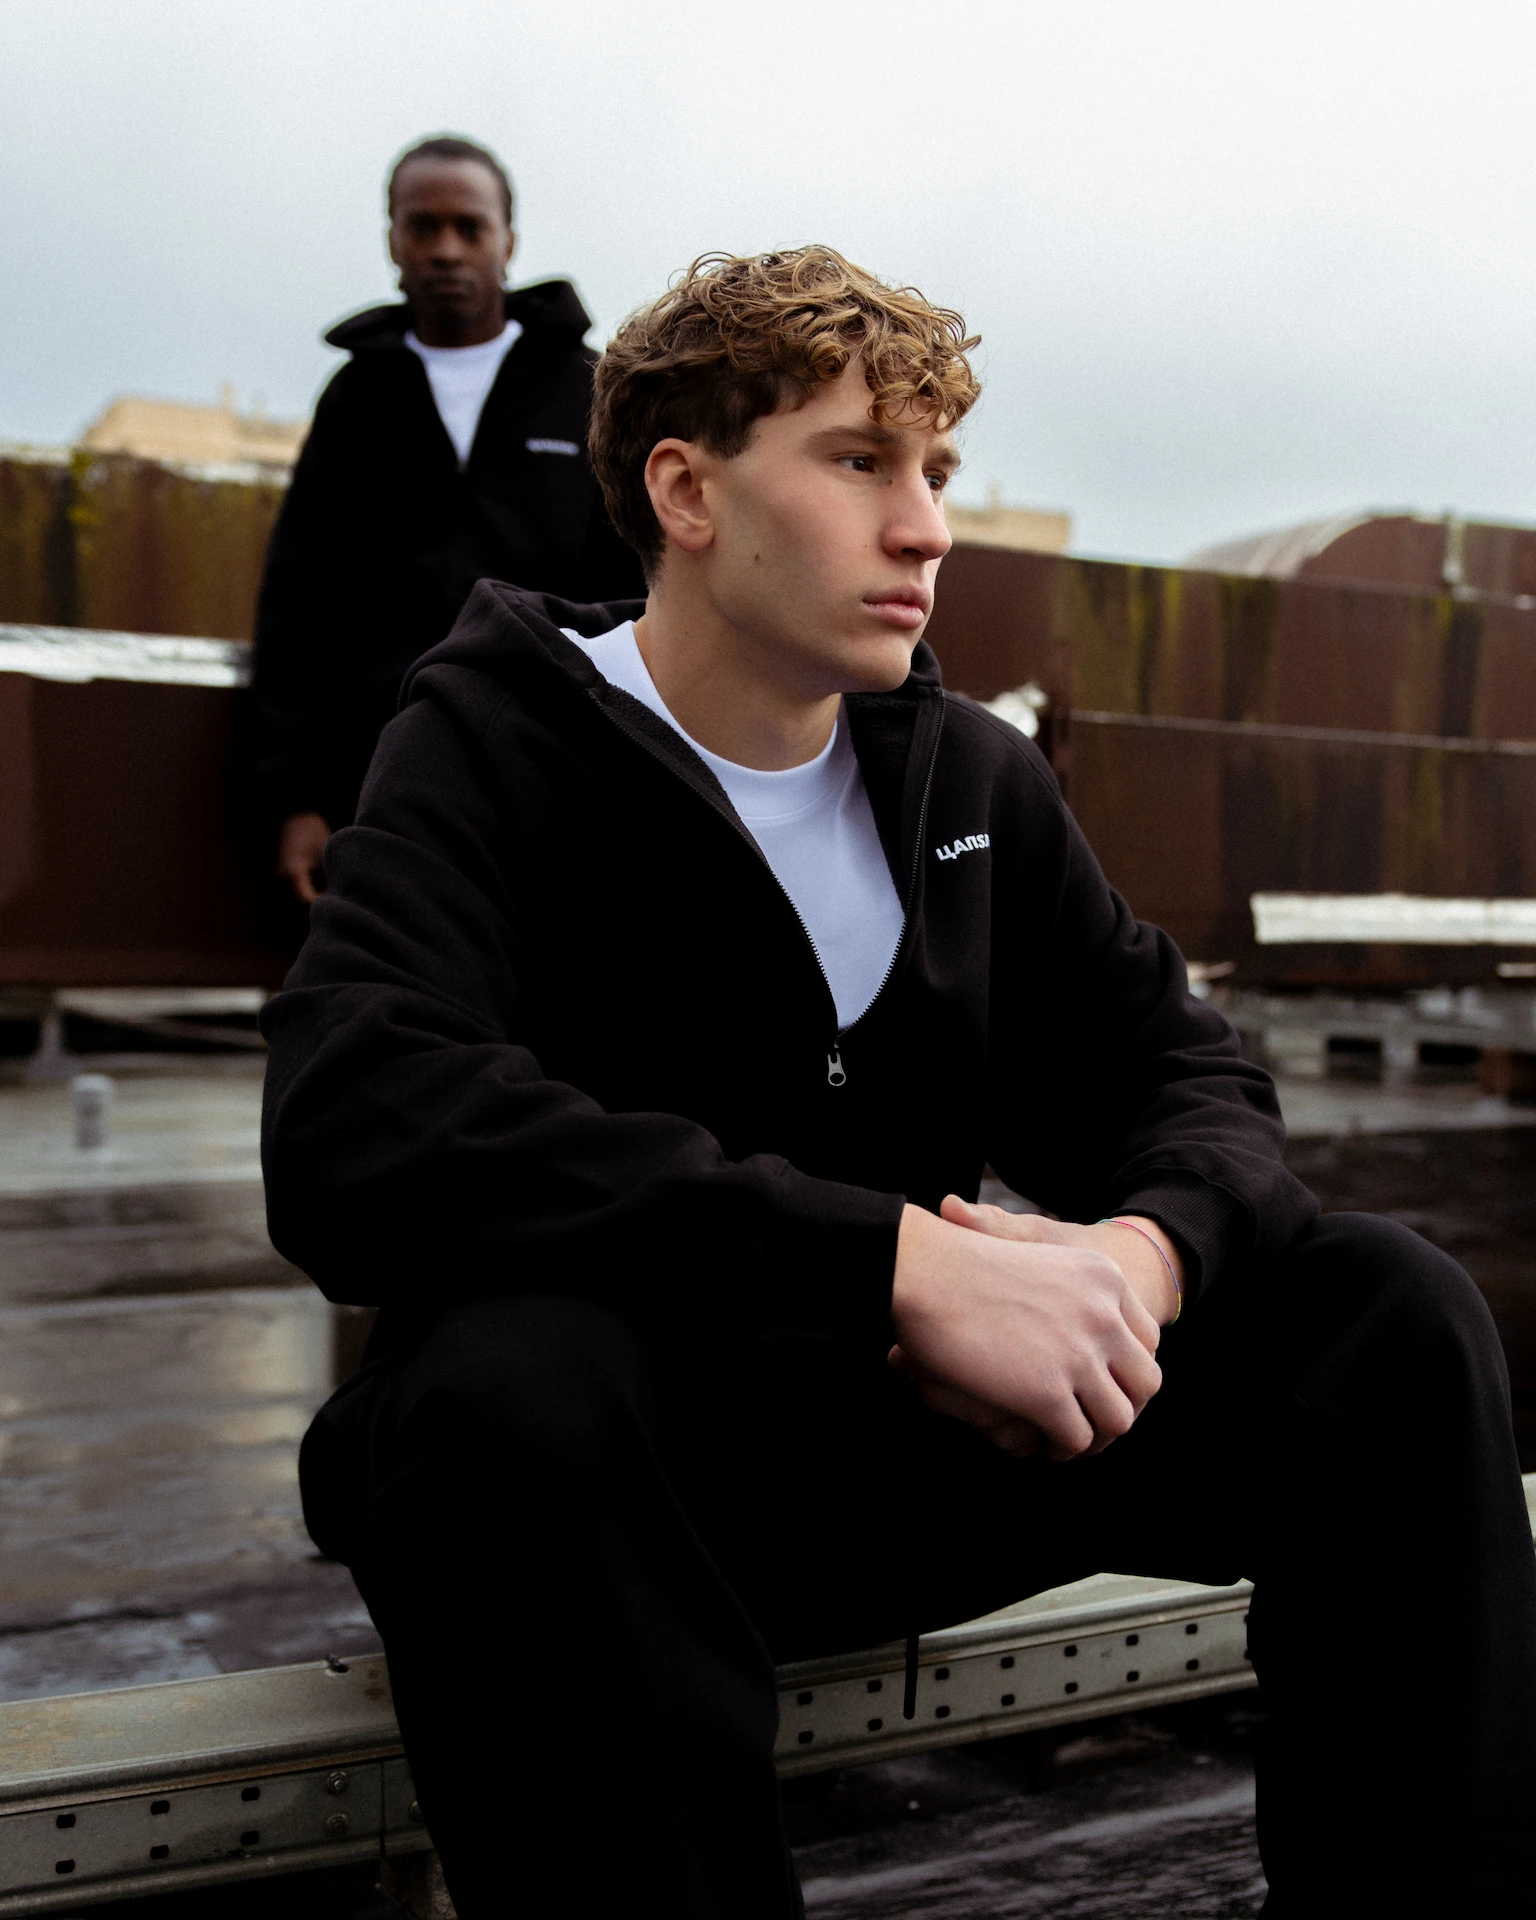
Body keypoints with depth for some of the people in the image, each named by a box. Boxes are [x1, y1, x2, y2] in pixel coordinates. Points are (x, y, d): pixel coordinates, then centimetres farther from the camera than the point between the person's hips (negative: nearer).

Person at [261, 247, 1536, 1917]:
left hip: (921, 1430, 5)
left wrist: (1148, 1251, -18)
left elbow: (1174, 1074, 9)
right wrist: (898, 1263, -33)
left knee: (1389, 1312, -10)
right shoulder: (492, 749, -9)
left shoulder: (971, 775, 8)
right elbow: (347, 1133, -27)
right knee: (515, 1387, -38)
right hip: (601, 1464, -4)